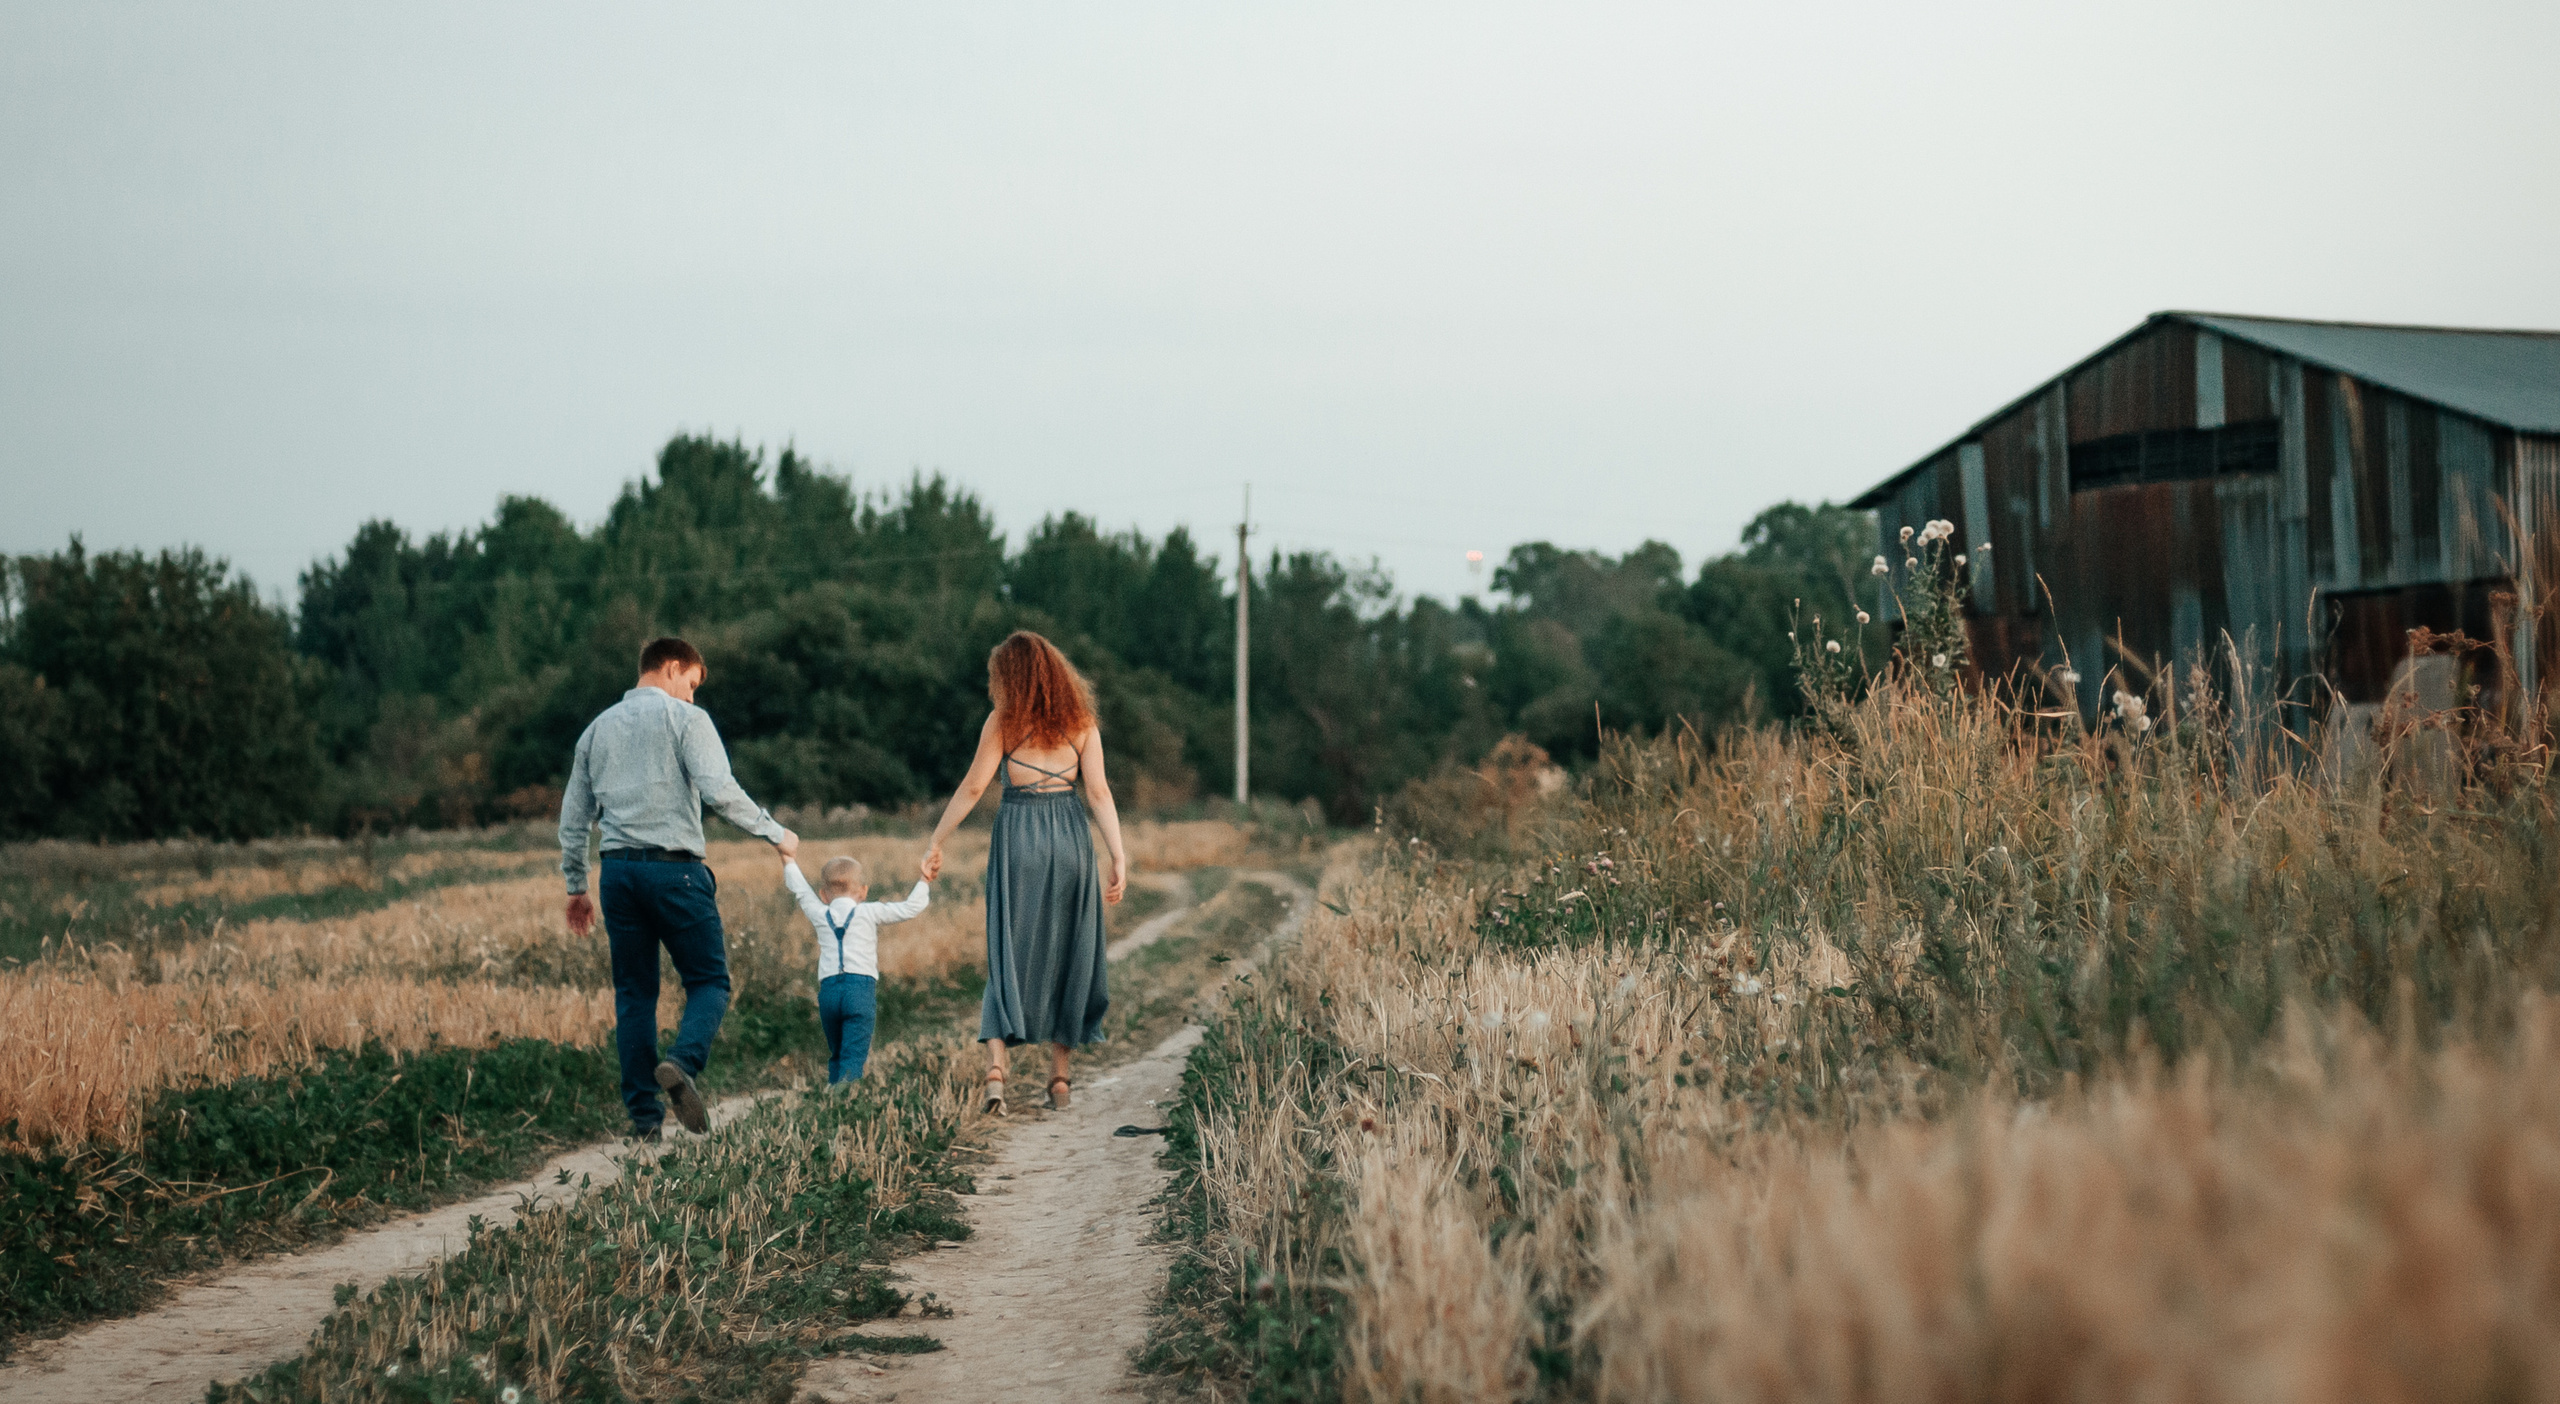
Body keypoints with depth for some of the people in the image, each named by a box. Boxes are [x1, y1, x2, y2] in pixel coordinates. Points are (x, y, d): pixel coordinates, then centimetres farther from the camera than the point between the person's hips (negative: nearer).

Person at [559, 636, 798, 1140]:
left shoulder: (597, 729, 17)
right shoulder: (685, 719, -1)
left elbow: (574, 816, 19)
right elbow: (720, 791, -13)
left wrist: (576, 887, 26)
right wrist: (775, 833, -3)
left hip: (619, 872, 5)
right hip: (675, 871, -5)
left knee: (634, 992, 8)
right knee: (709, 980, 3)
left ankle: (643, 1114, 4)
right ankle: (682, 1062, -25)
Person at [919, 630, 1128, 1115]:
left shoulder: (1004, 720, -2)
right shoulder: (1080, 720, 5)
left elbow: (973, 787, -3)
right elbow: (1099, 791, -2)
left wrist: (935, 845, 4)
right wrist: (1119, 856, -3)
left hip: (1019, 835, -2)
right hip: (1071, 838, 2)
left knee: (1011, 953, 0)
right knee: (1067, 956, 13)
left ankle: (995, 1065, -17)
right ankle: (1059, 1075, 16)